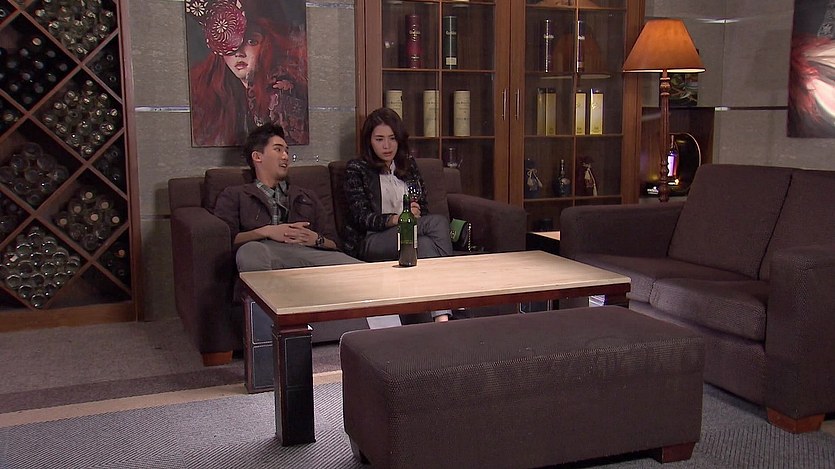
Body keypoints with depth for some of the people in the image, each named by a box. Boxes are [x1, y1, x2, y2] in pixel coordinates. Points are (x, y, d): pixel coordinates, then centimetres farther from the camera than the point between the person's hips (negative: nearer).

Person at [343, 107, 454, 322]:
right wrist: (395, 219, -24)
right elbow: (361, 218, -6)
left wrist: (415, 214, -8)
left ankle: (442, 317, -41)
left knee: (425, 244, -35)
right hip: (370, 241, -4)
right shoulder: (356, 169, 6)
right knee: (438, 222, -32)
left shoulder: (409, 165, 21)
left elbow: (423, 208, 18)